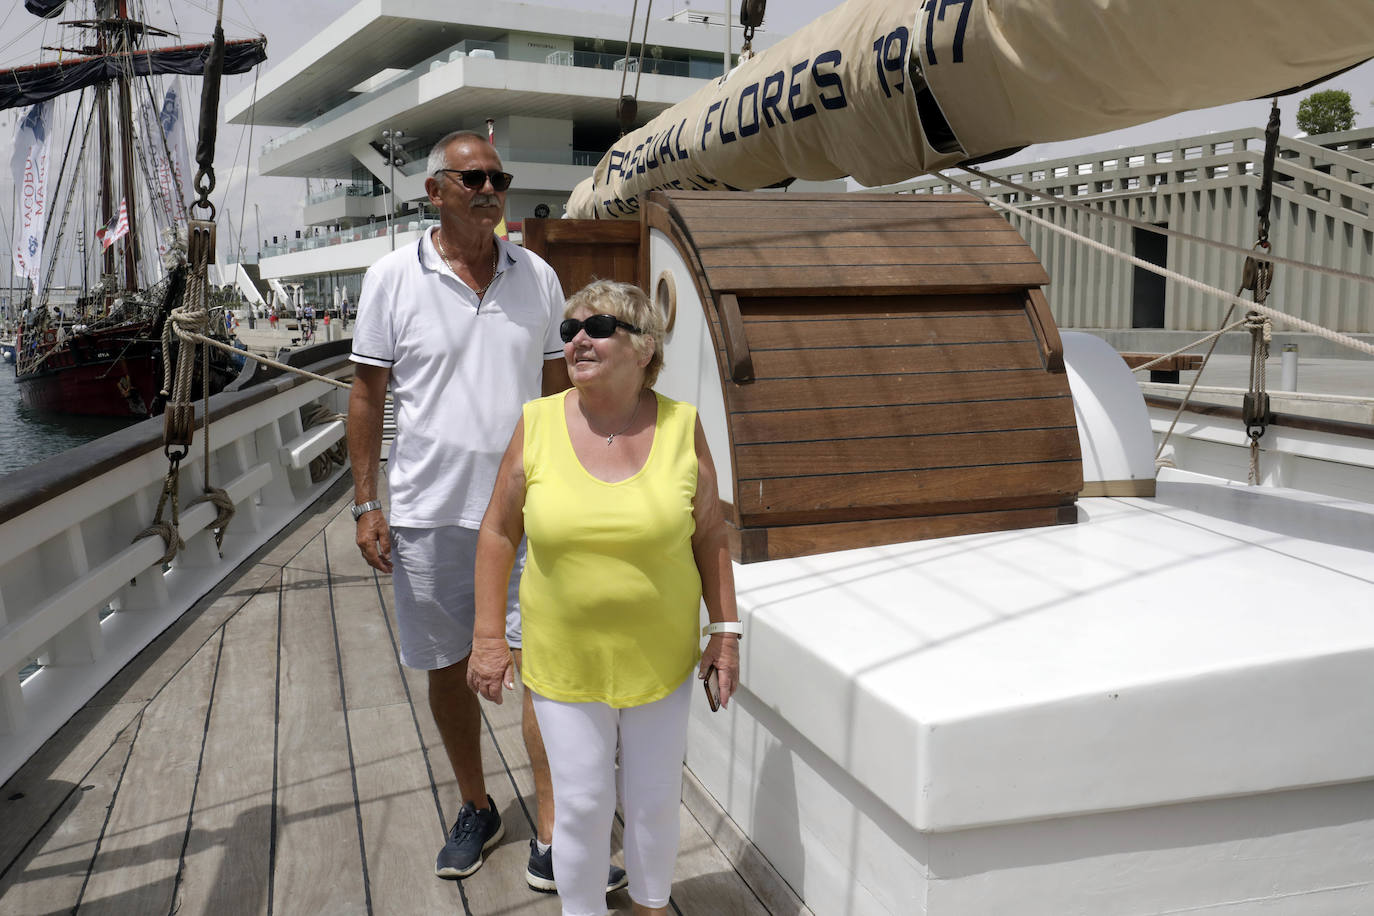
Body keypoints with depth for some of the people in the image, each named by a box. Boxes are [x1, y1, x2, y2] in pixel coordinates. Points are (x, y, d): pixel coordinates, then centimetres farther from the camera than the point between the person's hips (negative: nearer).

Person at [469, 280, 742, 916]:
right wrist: (488, 637, -2)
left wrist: (725, 630, 0)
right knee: (581, 805, 10)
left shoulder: (680, 426, -7)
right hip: (564, 665, 0)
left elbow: (709, 534, 1)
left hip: (661, 662, 1)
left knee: (655, 800, 16)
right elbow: (498, 533, 0)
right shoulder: (538, 423, -7)